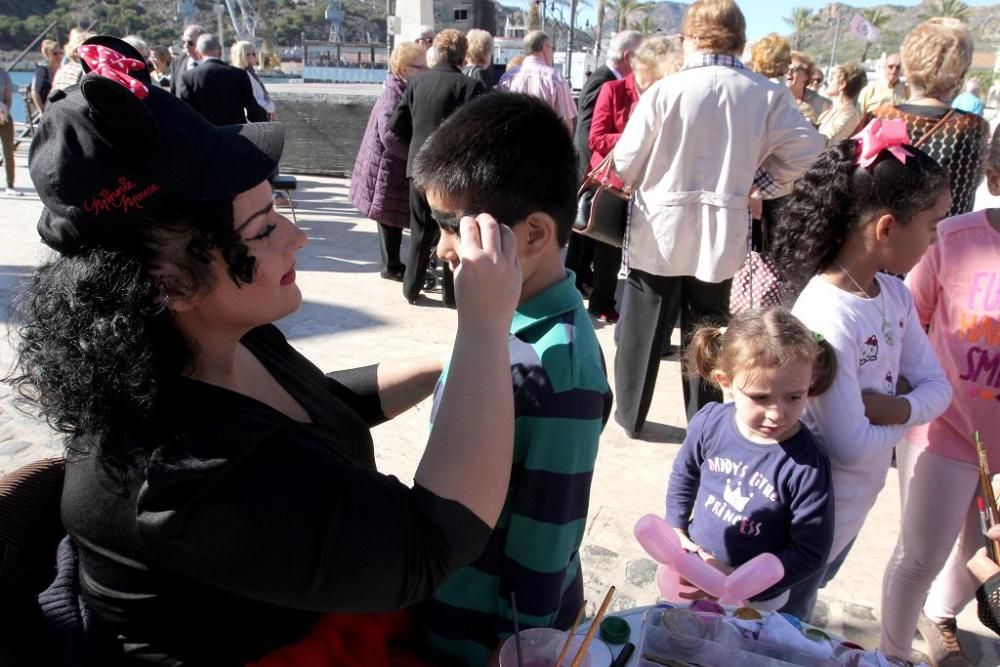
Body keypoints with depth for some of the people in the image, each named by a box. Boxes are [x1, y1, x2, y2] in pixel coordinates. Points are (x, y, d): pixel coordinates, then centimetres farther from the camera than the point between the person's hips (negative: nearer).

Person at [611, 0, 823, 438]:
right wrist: (757, 186, 5)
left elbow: (626, 163, -6)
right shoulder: (766, 95, -5)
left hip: (658, 229, -2)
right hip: (721, 233, 2)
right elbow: (806, 148, -3)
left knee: (642, 329, 13)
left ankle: (630, 414, 26)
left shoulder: (664, 90, -12)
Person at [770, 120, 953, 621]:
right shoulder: (828, 315, -30)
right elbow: (849, 444, -28)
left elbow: (937, 387, 1)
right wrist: (907, 418, -10)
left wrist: (894, 406, -20)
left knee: (797, 615, 30)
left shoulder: (895, 296, -4)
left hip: (856, 504, 8)